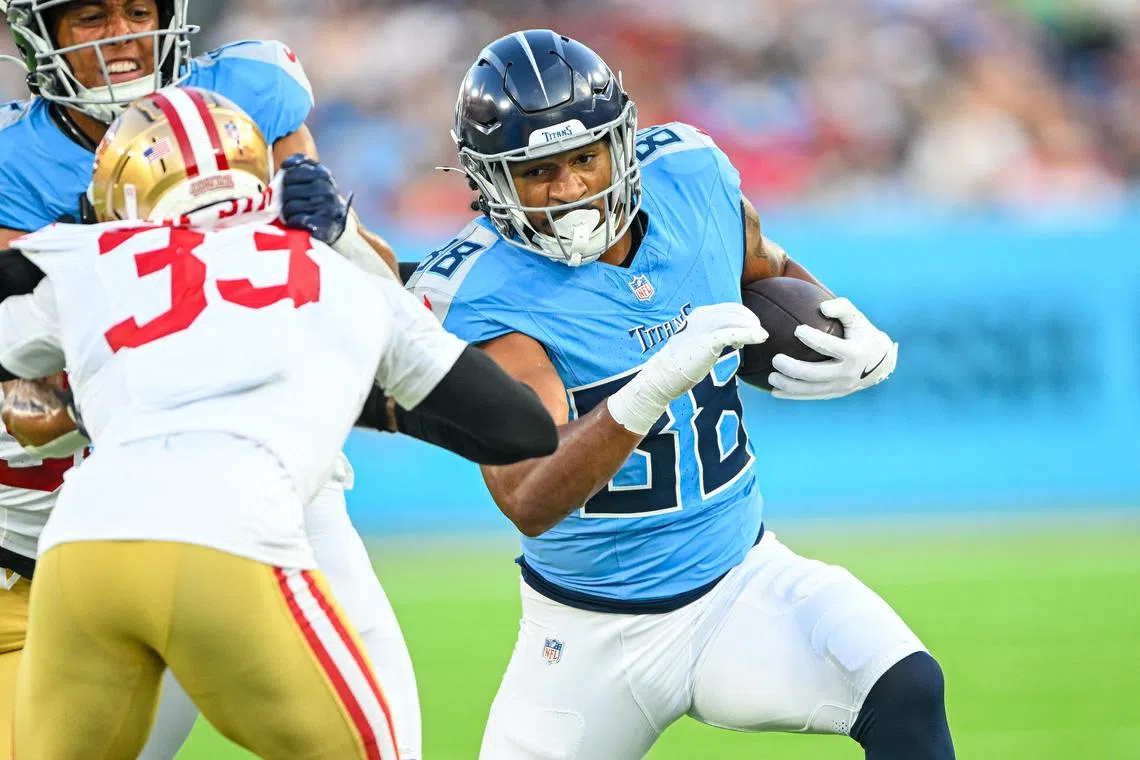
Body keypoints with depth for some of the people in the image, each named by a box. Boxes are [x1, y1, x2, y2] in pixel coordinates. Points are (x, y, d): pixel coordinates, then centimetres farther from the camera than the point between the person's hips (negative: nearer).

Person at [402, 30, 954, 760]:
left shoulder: (694, 178, -8)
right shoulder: (486, 294, -23)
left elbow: (765, 269, 16)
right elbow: (528, 502, -35)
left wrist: (867, 346, -5)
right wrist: (654, 387, -49)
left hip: (743, 585, 2)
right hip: (592, 637, -2)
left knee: (907, 693, -22)